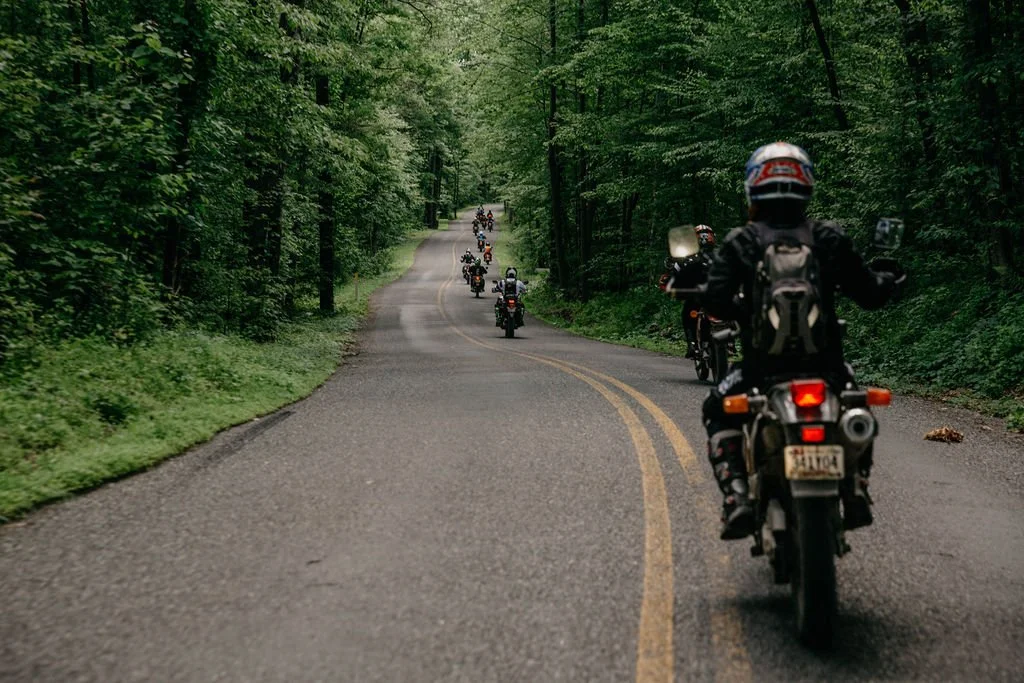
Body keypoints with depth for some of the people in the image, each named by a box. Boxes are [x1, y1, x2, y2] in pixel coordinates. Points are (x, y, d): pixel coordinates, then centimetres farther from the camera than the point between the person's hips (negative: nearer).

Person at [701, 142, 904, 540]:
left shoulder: (740, 242, -2)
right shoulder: (829, 238, 2)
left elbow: (715, 302, -8)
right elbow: (869, 295, 4)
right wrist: (889, 279, 27)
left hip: (761, 366, -1)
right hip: (823, 364, 2)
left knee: (719, 413, 25)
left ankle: (737, 500, 3)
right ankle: (856, 495, 17)